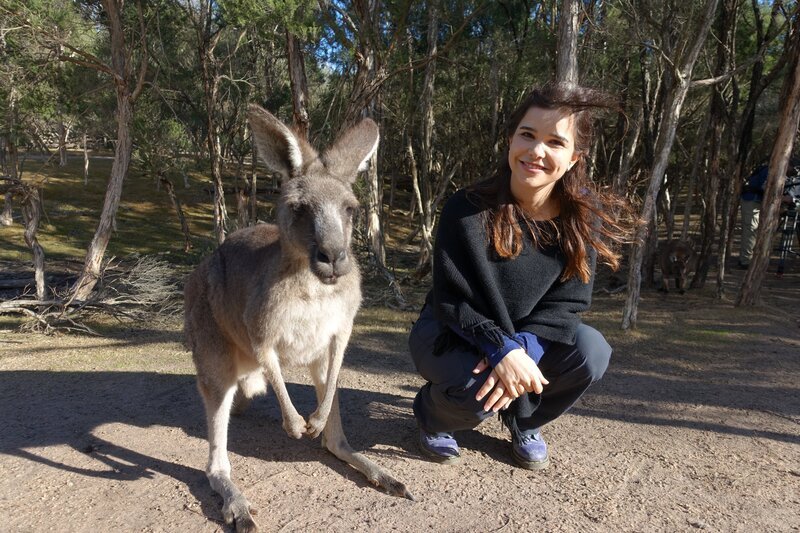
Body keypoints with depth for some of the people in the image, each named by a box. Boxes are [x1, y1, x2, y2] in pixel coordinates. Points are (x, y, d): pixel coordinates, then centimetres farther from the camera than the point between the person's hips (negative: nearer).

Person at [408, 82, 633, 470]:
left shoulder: (584, 216, -12)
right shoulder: (468, 209, -23)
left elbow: (566, 302, -11)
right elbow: (450, 300, -21)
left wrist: (521, 347, -29)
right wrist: (502, 349, -35)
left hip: (525, 337, 4)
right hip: (450, 334, -3)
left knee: (590, 352, -23)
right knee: (479, 389, -33)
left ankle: (525, 423, 9)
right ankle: (432, 414, 7)